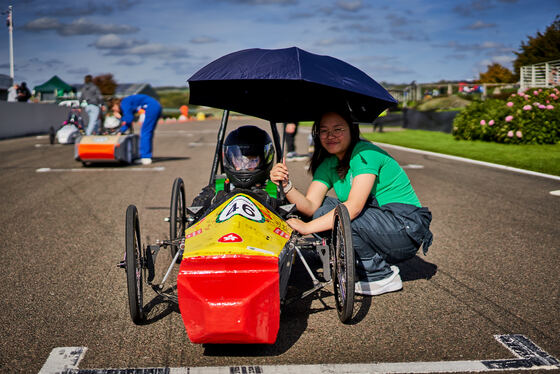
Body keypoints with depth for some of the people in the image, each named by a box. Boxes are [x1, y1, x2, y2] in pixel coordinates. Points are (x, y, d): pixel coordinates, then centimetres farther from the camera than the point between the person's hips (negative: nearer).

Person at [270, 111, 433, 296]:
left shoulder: (365, 153, -17)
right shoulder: (328, 164, 7)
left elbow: (354, 207, -27)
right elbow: (310, 206, -6)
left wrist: (307, 227, -29)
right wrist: (286, 185, -24)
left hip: (406, 226, -8)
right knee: (322, 209, -5)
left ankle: (383, 276, -8)